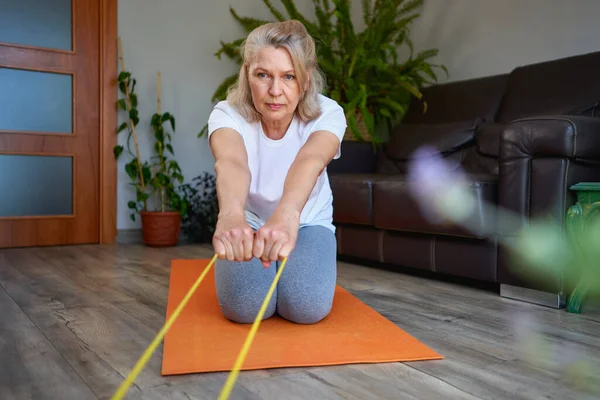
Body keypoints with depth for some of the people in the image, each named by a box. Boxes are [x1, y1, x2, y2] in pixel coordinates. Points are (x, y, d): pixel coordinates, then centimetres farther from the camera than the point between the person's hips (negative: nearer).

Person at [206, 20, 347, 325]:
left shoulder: (327, 114, -25)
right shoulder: (228, 114, -26)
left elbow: (310, 161, -49)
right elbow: (230, 161, -49)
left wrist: (287, 215, -71)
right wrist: (231, 214, -73)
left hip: (307, 222, 0)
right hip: (249, 222, 0)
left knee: (307, 307, -23)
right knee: (245, 306, -23)